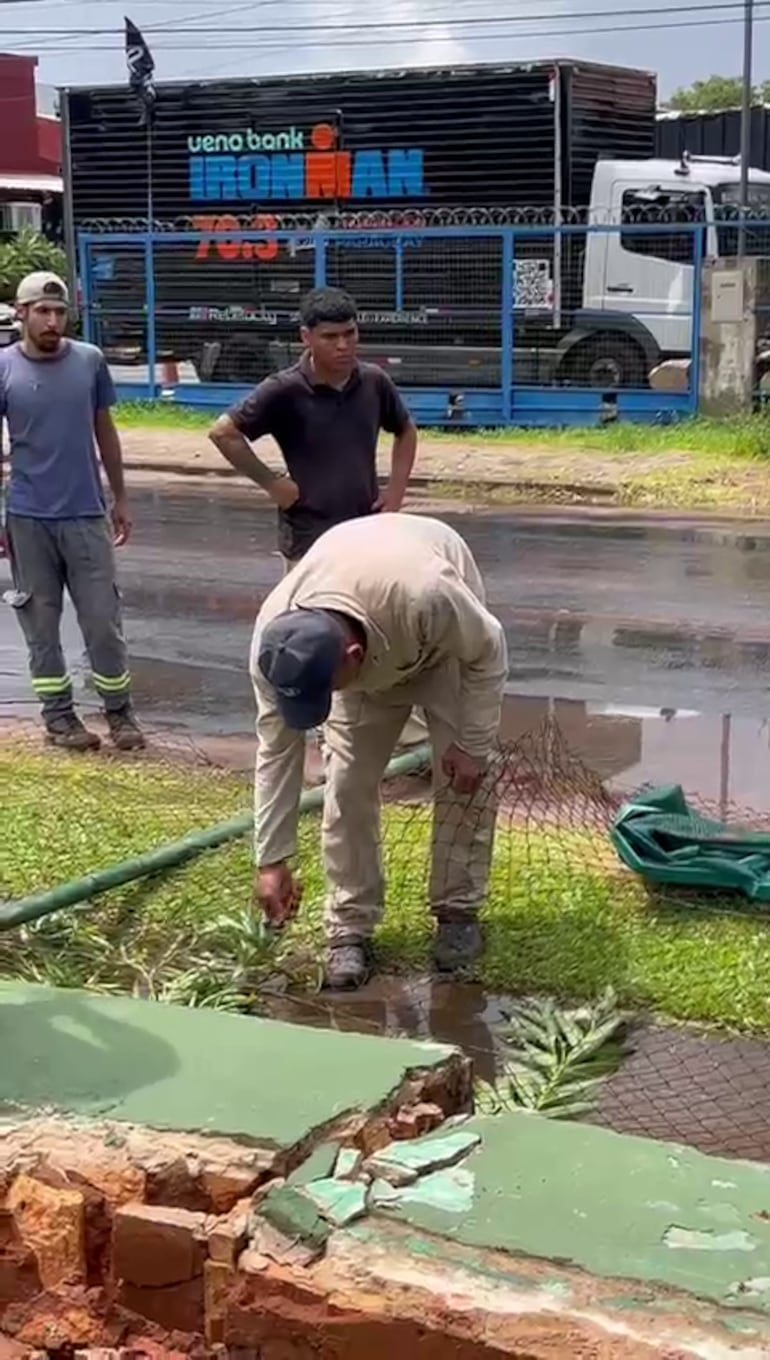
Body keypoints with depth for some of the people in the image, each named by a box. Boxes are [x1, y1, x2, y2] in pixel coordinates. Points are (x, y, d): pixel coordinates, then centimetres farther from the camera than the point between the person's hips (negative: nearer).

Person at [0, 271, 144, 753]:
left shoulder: (90, 361, 0)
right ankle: (58, 714, 19)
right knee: (41, 620, 7)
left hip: (87, 514, 1)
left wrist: (121, 499, 12)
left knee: (103, 618, 4)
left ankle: (120, 710, 17)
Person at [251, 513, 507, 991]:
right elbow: (276, 749, -23)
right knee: (348, 782, -7)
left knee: (465, 777, -7)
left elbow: (488, 651, -26)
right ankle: (350, 928, 2)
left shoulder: (426, 597, -49)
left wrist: (473, 744, -22)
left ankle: (458, 912, 9)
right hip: (369, 652, 2)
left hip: (447, 644, -2)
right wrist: (272, 859, -19)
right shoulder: (273, 637, -35)